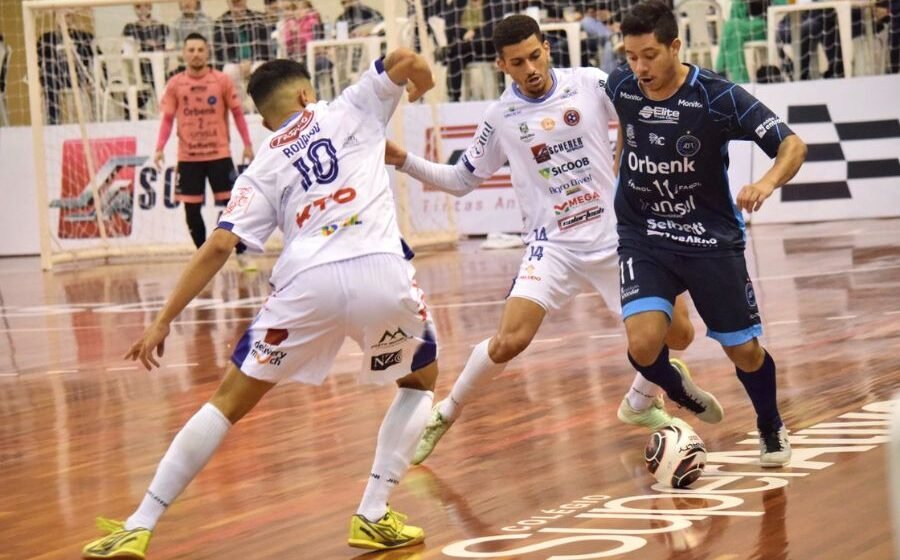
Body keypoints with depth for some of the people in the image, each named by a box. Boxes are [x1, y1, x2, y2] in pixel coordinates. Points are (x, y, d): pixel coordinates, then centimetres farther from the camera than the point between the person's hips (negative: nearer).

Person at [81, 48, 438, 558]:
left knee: (230, 401, 15)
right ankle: (374, 517, 15)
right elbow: (406, 61, 8)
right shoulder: (349, 110, 20)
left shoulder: (264, 168, 21)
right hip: (380, 271, -1)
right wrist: (420, 86, 29)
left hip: (308, 281, 1)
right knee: (421, 379, 27)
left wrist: (164, 321, 12)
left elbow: (219, 247, 11)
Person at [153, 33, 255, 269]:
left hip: (219, 154, -1)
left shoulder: (221, 81, -2)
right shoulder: (175, 84, 0)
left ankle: (241, 254, 13)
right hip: (188, 157, 1)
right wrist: (160, 148, -8)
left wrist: (247, 144, 1)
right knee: (191, 209, 4)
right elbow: (167, 118, 3)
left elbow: (237, 112, 4)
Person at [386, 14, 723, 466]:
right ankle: (443, 415, 1)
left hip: (618, 238, 2)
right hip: (553, 246, -1)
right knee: (510, 340, -21)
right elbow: (461, 180, 9)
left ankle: (640, 402, 32)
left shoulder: (591, 84, -6)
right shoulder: (501, 118, -1)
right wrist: (404, 162, -3)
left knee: (678, 334, 2)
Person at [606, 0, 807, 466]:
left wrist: (767, 183, -42)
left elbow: (793, 145, -23)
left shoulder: (717, 97, -20)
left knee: (744, 351, 6)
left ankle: (771, 427, 38)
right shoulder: (621, 86, -8)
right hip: (644, 237, 2)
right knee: (643, 344, -20)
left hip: (711, 238, -1)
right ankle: (679, 396, 14)